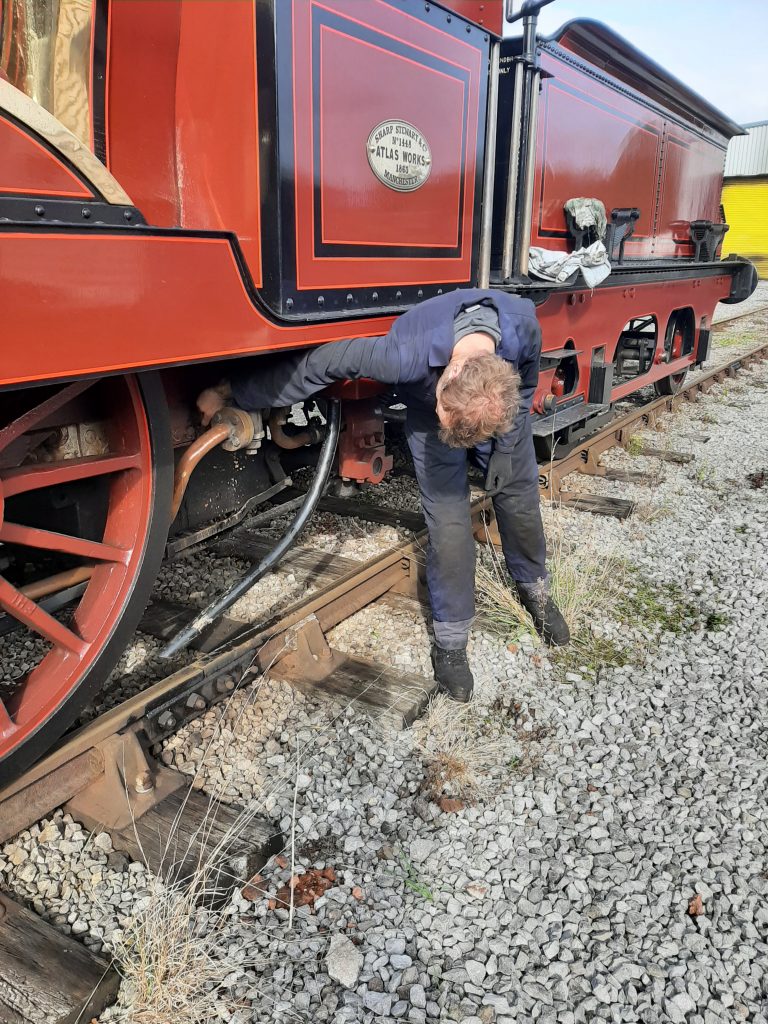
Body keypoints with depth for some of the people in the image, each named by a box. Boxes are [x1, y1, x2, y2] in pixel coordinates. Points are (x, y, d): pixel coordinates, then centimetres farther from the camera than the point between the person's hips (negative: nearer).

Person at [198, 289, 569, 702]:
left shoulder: (524, 324, -36)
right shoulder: (407, 356, -44)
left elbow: (525, 386, -11)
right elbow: (315, 364, -35)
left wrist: (506, 448, -7)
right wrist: (226, 392, -26)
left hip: (497, 411, 3)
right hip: (424, 411, -3)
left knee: (519, 491, 9)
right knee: (447, 519, -12)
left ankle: (534, 587, 36)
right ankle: (450, 640, 5)